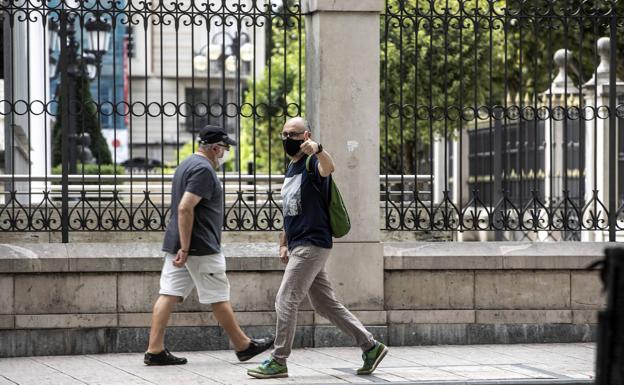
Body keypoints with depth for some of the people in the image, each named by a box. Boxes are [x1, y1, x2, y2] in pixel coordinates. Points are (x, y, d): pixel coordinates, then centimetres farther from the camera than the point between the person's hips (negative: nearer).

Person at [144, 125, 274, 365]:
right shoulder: (203, 169, -14)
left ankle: (155, 350, -1)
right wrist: (185, 249, -24)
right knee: (219, 298, 1)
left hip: (175, 245, 9)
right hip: (200, 247, -9)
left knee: (169, 295, 3)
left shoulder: (186, 165, 19)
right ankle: (243, 346, 12)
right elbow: (185, 208, -24)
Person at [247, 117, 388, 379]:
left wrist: (317, 150, -58)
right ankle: (370, 346, 17)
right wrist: (284, 244, 22)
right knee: (325, 305, 11)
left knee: (285, 301, -8)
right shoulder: (291, 168, 18)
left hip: (312, 245, -9)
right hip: (299, 246, 9)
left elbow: (329, 168, -37)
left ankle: (278, 362, 0)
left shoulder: (312, 163, -11)